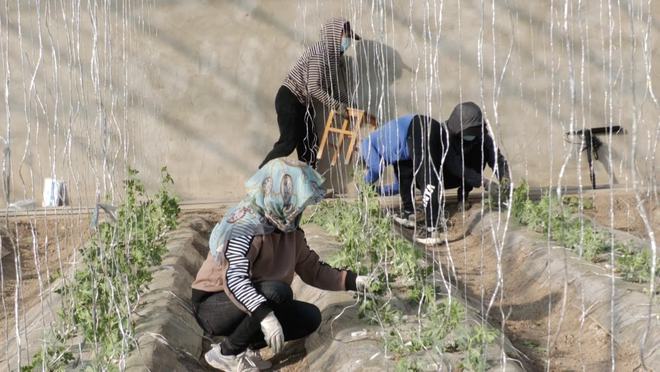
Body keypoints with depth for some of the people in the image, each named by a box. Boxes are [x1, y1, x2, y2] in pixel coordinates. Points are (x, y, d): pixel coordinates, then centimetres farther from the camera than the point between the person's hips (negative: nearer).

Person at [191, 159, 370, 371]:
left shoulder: (289, 229, 2)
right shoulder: (245, 226, -24)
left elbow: (313, 270, 7)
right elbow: (234, 279, -35)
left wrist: (353, 281, -4)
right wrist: (264, 315, -46)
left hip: (248, 308, 8)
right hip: (214, 306, -8)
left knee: (310, 317, -7)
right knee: (278, 292, -32)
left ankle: (245, 348, 0)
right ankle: (226, 353, -15)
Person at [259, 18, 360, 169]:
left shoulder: (333, 55, 7)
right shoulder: (320, 53, -20)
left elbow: (333, 87, 14)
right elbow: (313, 88, -25)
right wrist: (337, 106, -20)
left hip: (303, 102, 9)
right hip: (289, 99, -9)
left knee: (309, 145, 5)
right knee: (289, 143, -14)